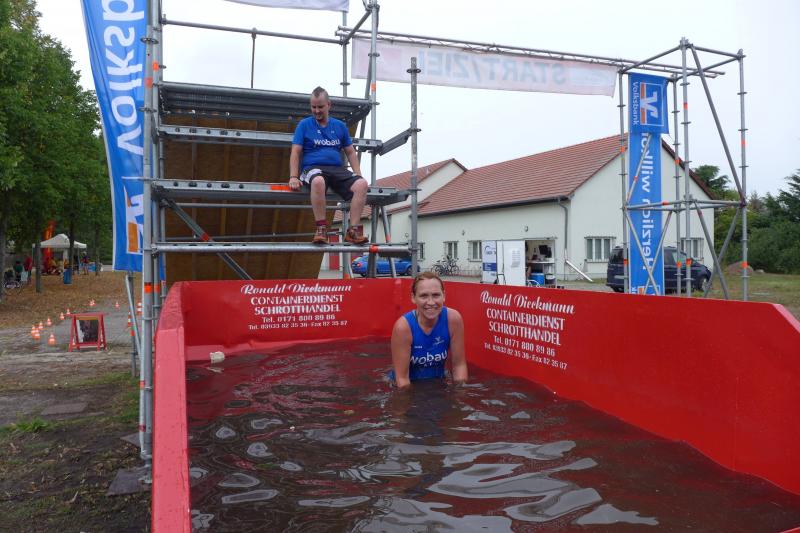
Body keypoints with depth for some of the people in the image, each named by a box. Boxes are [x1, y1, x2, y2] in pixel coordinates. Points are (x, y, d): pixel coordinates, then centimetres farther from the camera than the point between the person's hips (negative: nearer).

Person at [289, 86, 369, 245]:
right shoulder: (304, 124, 10)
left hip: (337, 169, 3)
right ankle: (321, 229, -31)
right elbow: (296, 152, 3)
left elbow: (350, 152, 19)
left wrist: (358, 175, 5)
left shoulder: (340, 126, 19)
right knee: (318, 181, -42)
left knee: (362, 184, -28)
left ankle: (352, 231, -26)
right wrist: (293, 177, -11)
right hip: (312, 168, -3)